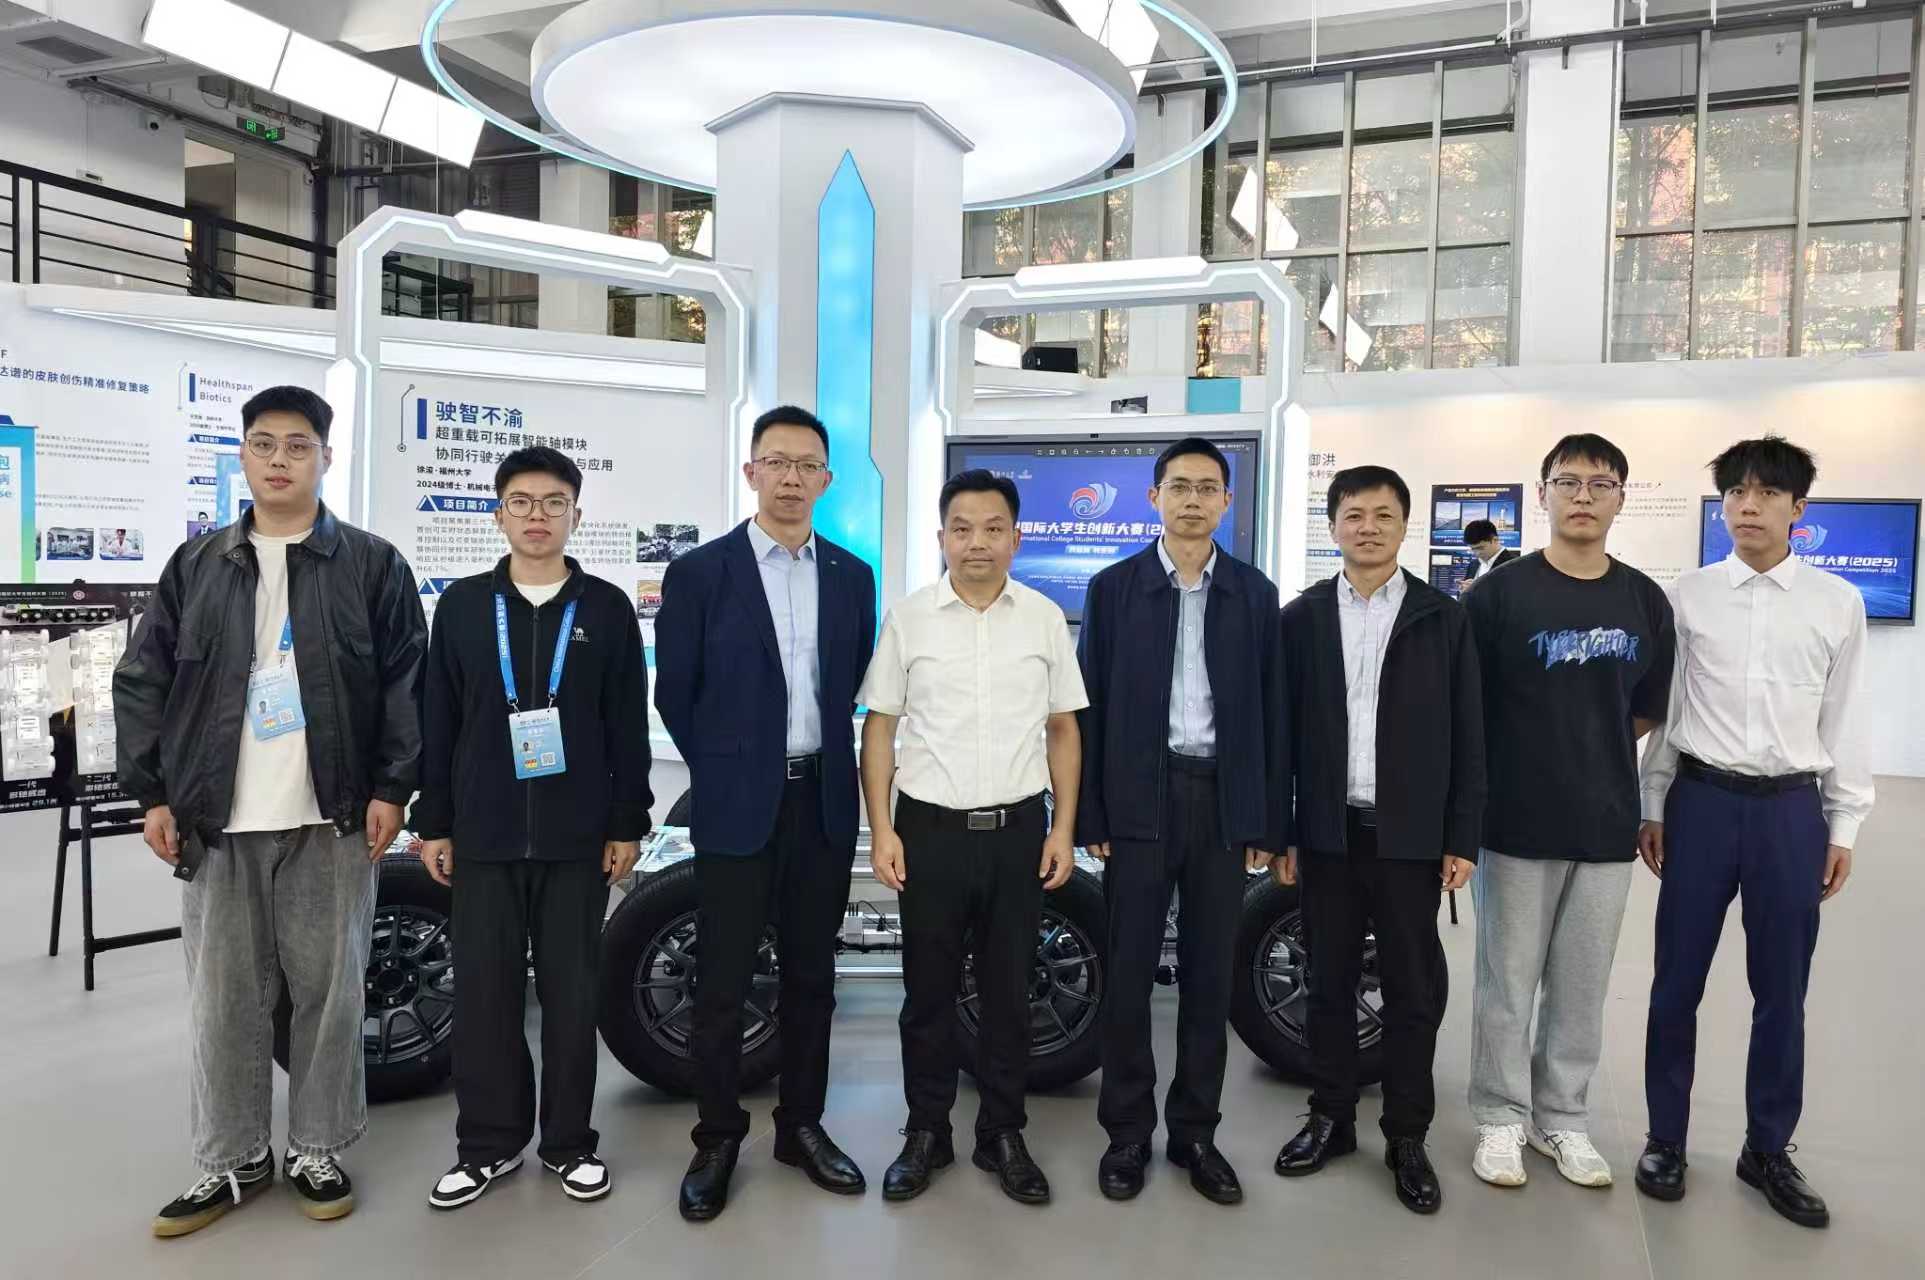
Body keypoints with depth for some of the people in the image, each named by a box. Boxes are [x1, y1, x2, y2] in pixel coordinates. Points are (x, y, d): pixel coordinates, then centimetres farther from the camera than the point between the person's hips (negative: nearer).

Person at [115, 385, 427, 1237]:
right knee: (222, 999, 10)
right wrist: (153, 793, 2)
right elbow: (141, 682, 9)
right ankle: (231, 1161, 25)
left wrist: (391, 787, -7)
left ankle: (317, 1152, 22)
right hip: (217, 822, 2)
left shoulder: (372, 565, 2)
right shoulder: (196, 566, 9)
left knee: (328, 991, 6)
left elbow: (407, 684, -1)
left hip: (331, 819, -2)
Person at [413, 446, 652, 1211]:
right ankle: (488, 1142, 23)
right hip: (483, 833, 1)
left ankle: (568, 1141, 21)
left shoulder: (607, 608, 2)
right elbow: (437, 722, 7)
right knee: (484, 991, 7)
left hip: (578, 835, -1)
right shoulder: (462, 604, 6)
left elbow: (628, 727, 2)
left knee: (572, 991, 7)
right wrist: (433, 822, 4)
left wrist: (629, 824, -1)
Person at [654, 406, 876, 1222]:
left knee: (810, 974, 13)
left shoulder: (852, 576, 6)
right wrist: (726, 770, 5)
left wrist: (825, 762, 11)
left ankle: (801, 1125, 27)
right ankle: (717, 1138, 20)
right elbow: (675, 695, 0)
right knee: (724, 983, 4)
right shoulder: (699, 572, -5)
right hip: (737, 806, -3)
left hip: (825, 801, 4)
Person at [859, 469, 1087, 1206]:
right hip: (930, 828, -1)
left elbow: (1063, 731, 6)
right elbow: (879, 728, 1)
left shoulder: (1045, 619, 3)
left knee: (1009, 989, 11)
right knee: (928, 988, 10)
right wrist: (881, 830, -5)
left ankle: (1003, 1135, 26)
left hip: (1018, 829, 1)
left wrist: (1063, 831, 0)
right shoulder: (907, 617, -1)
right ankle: (926, 1132, 25)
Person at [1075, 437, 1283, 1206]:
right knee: (1129, 974, 4)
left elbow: (1268, 711, 5)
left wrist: (1268, 823, 1)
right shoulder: (1113, 588, 2)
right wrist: (1089, 816, -4)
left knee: (1210, 975, 9)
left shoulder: (1255, 594, 6)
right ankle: (1127, 1132, 19)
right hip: (1138, 801, -1)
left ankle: (1195, 1131, 23)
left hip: (1224, 801, 2)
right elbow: (1091, 707, 1)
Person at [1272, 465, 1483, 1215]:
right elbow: (1284, 730, 4)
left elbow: (1466, 736, 1)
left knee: (1414, 989, 6)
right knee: (1329, 982, 11)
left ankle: (1407, 1138, 20)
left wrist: (1463, 838, -4)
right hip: (1328, 833, 1)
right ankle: (1331, 1118, 26)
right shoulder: (1302, 618, 4)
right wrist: (1280, 831, 1)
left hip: (1411, 835, -1)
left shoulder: (1444, 618, 2)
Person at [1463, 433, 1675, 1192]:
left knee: (1582, 986, 13)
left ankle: (1563, 1118, 28)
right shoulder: (1500, 594, -6)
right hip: (1516, 822, -3)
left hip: (1608, 823, 4)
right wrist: (1524, 760, -1)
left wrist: (1589, 754, 5)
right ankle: (1501, 1118, 21)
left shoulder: (1645, 601, 6)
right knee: (1508, 981, 6)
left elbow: (1648, 712, 13)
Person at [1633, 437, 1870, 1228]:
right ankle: (1666, 1138, 23)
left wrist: (1843, 827, 4)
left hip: (1792, 808, 1)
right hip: (1702, 799, -1)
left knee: (1782, 990, 10)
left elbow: (1844, 720, 5)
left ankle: (1768, 1150, 27)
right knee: (1678, 981, 7)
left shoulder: (1838, 603, 2)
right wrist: (1650, 810, 4)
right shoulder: (1688, 596, 0)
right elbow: (1662, 710, 4)